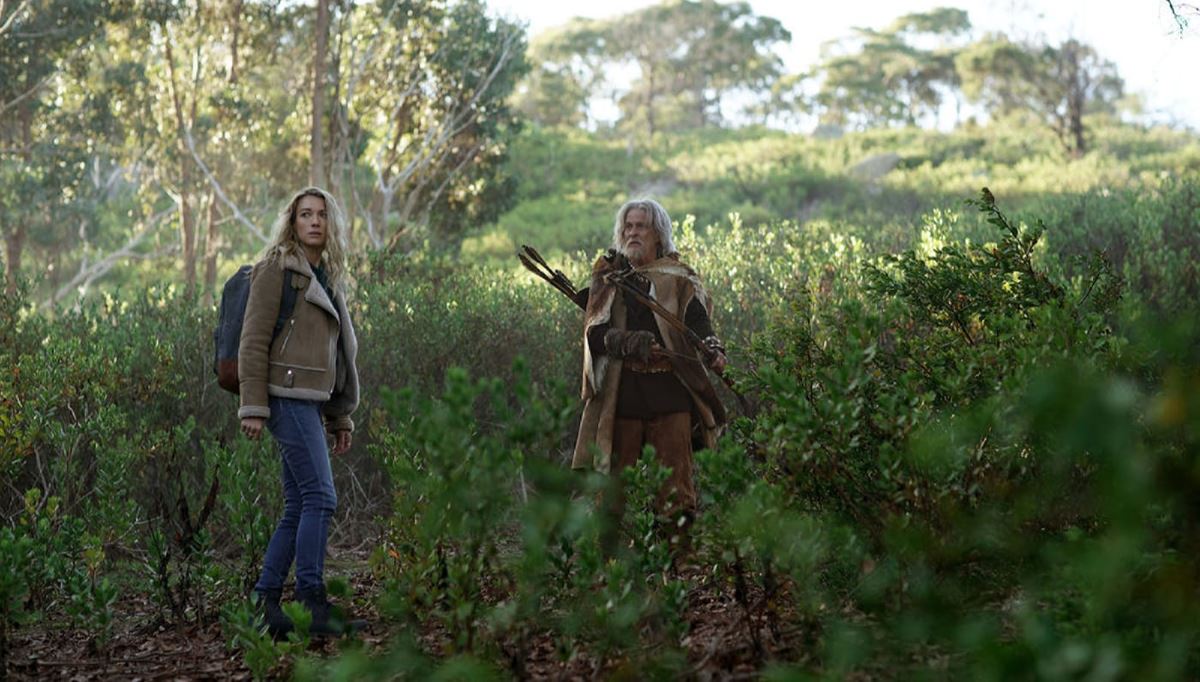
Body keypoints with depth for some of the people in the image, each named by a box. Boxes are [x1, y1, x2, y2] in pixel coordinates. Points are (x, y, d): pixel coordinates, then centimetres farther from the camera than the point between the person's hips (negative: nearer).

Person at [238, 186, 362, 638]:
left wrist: (341, 417, 21)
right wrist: (252, 407, -15)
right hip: (287, 397, -8)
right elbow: (253, 341, -8)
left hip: (311, 401, 8)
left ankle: (265, 602, 8)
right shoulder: (276, 269, -2)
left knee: (298, 508, 5)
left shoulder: (329, 278, 21)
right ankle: (312, 602, -13)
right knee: (320, 497, -14)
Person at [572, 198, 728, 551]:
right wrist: (631, 342, -20)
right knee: (615, 478, 3)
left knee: (674, 481, -3)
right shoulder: (607, 279, 12)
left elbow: (698, 322, -7)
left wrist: (713, 351, -28)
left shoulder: (679, 279, 9)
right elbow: (595, 333, -1)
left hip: (670, 392, -1)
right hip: (620, 394, 1)